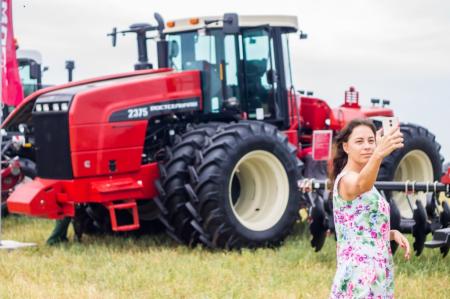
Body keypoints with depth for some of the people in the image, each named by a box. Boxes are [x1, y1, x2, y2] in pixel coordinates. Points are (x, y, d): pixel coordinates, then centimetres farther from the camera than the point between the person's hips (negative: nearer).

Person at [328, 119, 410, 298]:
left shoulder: (360, 181, 15)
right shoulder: (347, 180, -13)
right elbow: (360, 185, -39)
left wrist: (392, 234, 4)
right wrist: (378, 155, -58)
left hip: (375, 275, 9)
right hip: (359, 277, -9)